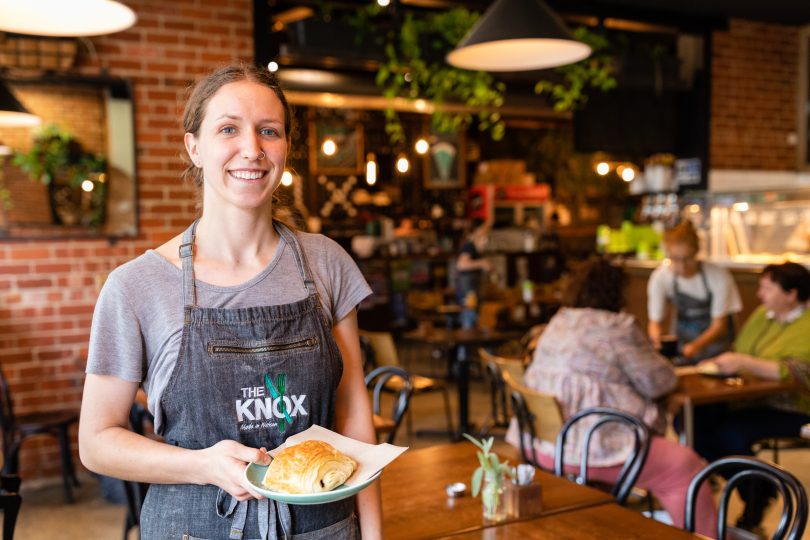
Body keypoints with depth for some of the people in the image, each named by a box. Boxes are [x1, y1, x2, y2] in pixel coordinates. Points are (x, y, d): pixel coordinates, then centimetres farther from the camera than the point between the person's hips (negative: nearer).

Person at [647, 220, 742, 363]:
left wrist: (696, 346, -32)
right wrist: (655, 332, -31)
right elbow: (654, 321, -6)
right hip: (683, 343, 2)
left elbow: (719, 325, -13)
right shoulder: (660, 277, -14)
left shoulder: (719, 277, -19)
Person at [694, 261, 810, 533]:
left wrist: (743, 363, -31)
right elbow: (738, 350, 20)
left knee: (732, 431, -30)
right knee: (693, 419, -11)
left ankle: (756, 493, -2)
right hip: (749, 399, 8)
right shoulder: (762, 314, 11)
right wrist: (722, 362, -1)